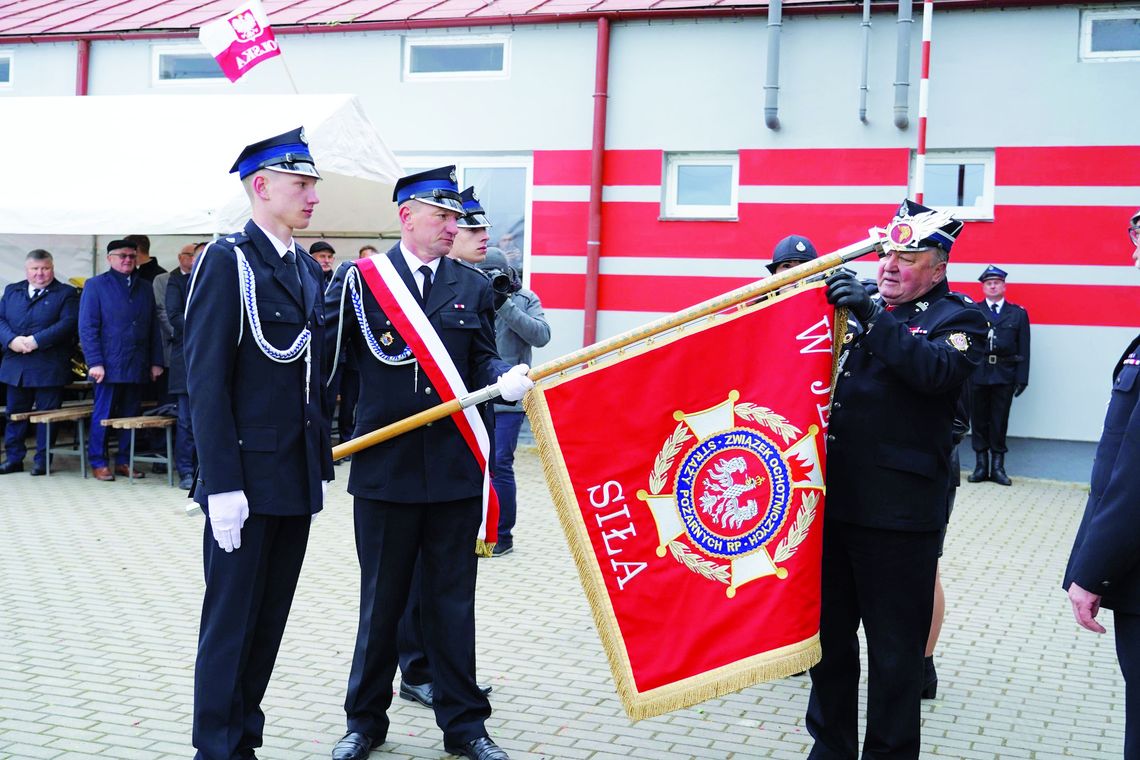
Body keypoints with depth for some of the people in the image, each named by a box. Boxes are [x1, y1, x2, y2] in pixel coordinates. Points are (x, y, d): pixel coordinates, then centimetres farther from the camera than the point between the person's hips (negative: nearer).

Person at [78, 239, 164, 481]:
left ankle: (124, 461, 16)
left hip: (138, 367, 4)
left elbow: (154, 327, 13)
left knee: (131, 416, 7)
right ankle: (98, 463, 10)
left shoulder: (145, 288, 14)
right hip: (109, 365, -4)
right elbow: (87, 327, -4)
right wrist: (95, 362, -11)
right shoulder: (95, 285, 2)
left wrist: (156, 361, 6)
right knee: (103, 415, 1)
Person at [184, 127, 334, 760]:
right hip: (247, 479, -7)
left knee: (271, 618, 14)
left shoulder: (309, 270, 12)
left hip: (299, 478, 7)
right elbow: (207, 383, -14)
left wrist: (323, 464, 14)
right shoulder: (227, 262, -10)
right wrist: (221, 485, -18)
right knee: (231, 620, 3)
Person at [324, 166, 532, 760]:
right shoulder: (359, 279, 0)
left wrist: (505, 378, -12)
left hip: (455, 469, 2)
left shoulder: (472, 287, 9)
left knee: (452, 601, 9)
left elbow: (482, 360, 8)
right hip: (384, 468, -2)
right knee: (380, 603, 10)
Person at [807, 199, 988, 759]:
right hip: (831, 502, 6)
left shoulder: (958, 318, -2)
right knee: (828, 635, 17)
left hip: (898, 513, -5)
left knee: (894, 650, 5)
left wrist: (873, 317, -26)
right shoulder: (854, 304, 12)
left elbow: (938, 370, -23)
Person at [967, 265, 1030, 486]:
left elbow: (1024, 349, 6)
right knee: (978, 419, 5)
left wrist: (1022, 378, -2)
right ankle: (981, 465, 14)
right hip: (977, 374, 0)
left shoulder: (1018, 314, 9)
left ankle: (997, 466, 11)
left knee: (1000, 420, 4)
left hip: (1004, 374, 0)